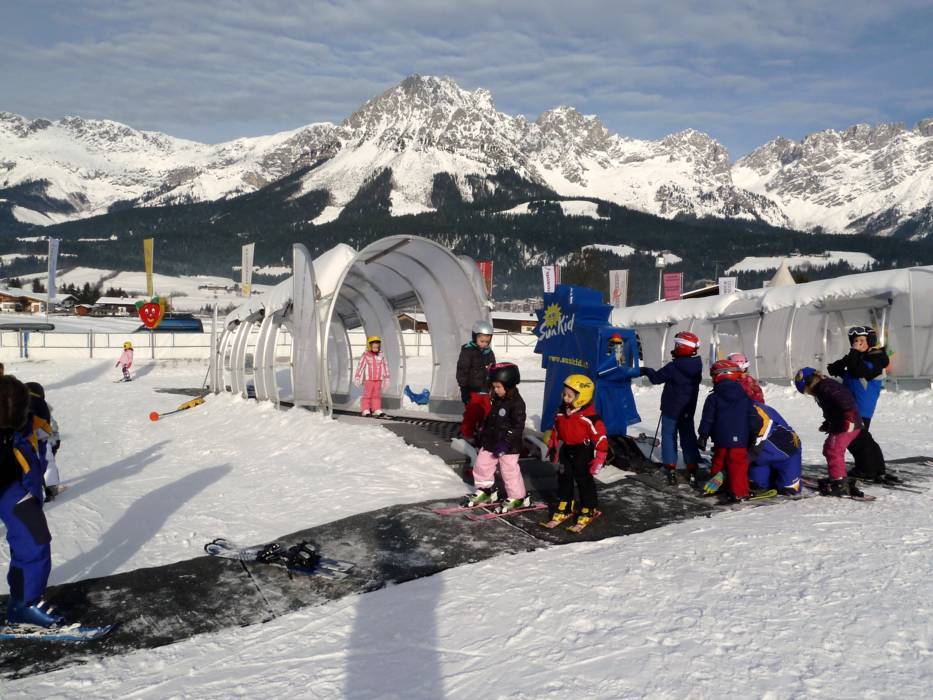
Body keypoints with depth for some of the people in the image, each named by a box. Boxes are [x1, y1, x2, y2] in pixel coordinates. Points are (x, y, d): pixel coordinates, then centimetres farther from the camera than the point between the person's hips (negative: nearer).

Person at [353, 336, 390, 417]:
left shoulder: (381, 356, 5)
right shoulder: (366, 356, -7)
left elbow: (385, 367, 11)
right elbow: (360, 366, -7)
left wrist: (386, 378, 12)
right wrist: (357, 377, -9)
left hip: (378, 380, 4)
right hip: (368, 379, -4)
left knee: (377, 395, 7)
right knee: (367, 395, 0)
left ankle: (377, 409, 12)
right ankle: (365, 410, 5)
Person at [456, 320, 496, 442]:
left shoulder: (489, 353, 11)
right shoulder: (468, 351, -9)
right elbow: (462, 371, -12)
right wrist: (464, 389, -14)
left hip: (485, 391, 6)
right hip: (472, 390, -6)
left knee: (486, 414, 10)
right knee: (472, 413, -5)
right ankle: (467, 433, 10)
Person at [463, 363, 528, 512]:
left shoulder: (516, 403, -19)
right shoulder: (496, 399, 7)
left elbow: (518, 426, -22)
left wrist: (506, 442, -26)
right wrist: (483, 434, 19)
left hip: (509, 446, -9)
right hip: (491, 441, 9)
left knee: (510, 471, 0)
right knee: (481, 465, 13)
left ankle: (518, 497, 16)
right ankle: (486, 491, 31)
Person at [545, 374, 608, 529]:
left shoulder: (590, 417, -23)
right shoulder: (562, 412, -2)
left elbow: (601, 437, -21)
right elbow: (556, 430, 13)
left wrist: (599, 458, -20)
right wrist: (553, 447, 17)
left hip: (583, 453, -6)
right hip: (566, 450, 7)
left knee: (585, 480, 4)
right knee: (564, 478, 13)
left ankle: (589, 510, 18)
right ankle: (564, 507, 26)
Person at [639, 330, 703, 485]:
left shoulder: (673, 367, -20)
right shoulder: (697, 366, -2)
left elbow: (657, 378, -11)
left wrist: (647, 371, 8)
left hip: (671, 409, -5)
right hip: (688, 410, 5)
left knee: (669, 436, 4)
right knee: (688, 437, 12)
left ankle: (671, 468, 0)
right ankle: (692, 469, 12)